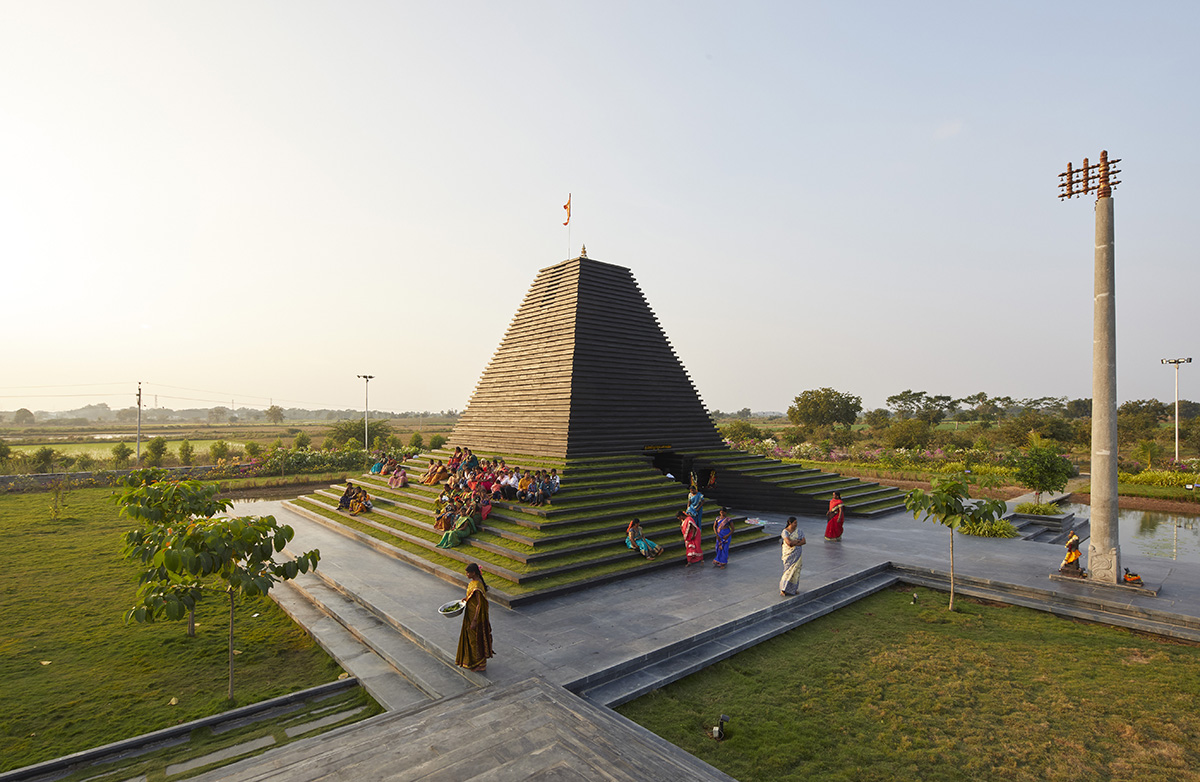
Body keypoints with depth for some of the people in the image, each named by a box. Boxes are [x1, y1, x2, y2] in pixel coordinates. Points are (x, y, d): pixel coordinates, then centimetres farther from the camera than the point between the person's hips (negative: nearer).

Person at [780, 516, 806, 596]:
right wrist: (798, 540, -10)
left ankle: (794, 588, 23)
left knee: (796, 571, 9)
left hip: (797, 554, 4)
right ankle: (783, 590, -1)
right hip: (789, 554, -4)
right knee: (788, 571, -7)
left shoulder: (798, 531, 2)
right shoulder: (785, 532, -13)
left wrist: (794, 543, -17)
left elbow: (804, 541, -6)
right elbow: (789, 542, -25)